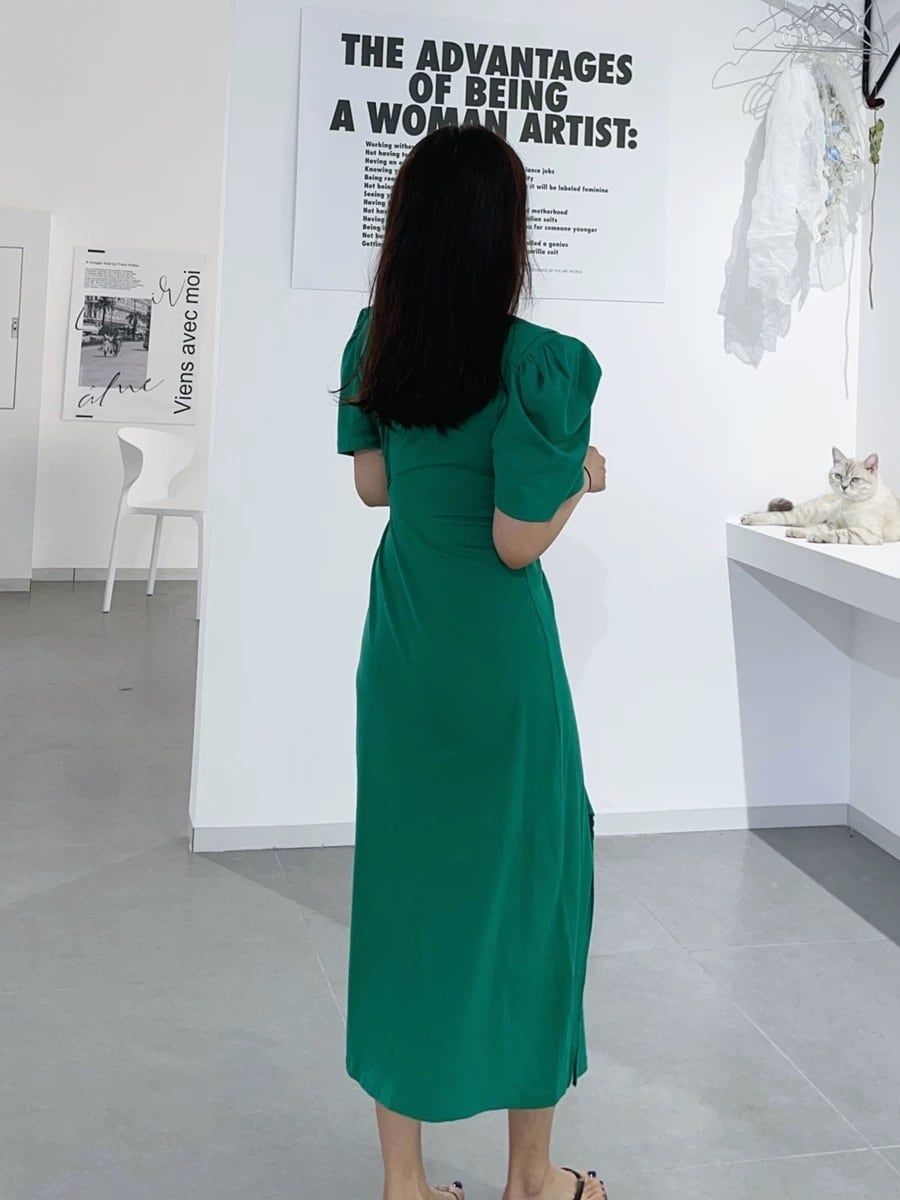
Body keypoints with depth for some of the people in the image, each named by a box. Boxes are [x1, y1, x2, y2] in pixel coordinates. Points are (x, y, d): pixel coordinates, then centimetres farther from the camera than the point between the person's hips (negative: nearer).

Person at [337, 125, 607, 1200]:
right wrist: (580, 476, 0)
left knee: (405, 874, 13)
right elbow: (519, 543, -17)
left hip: (400, 652, 5)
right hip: (499, 658, -5)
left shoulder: (375, 343, -1)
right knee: (527, 878, 11)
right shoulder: (538, 363, -19)